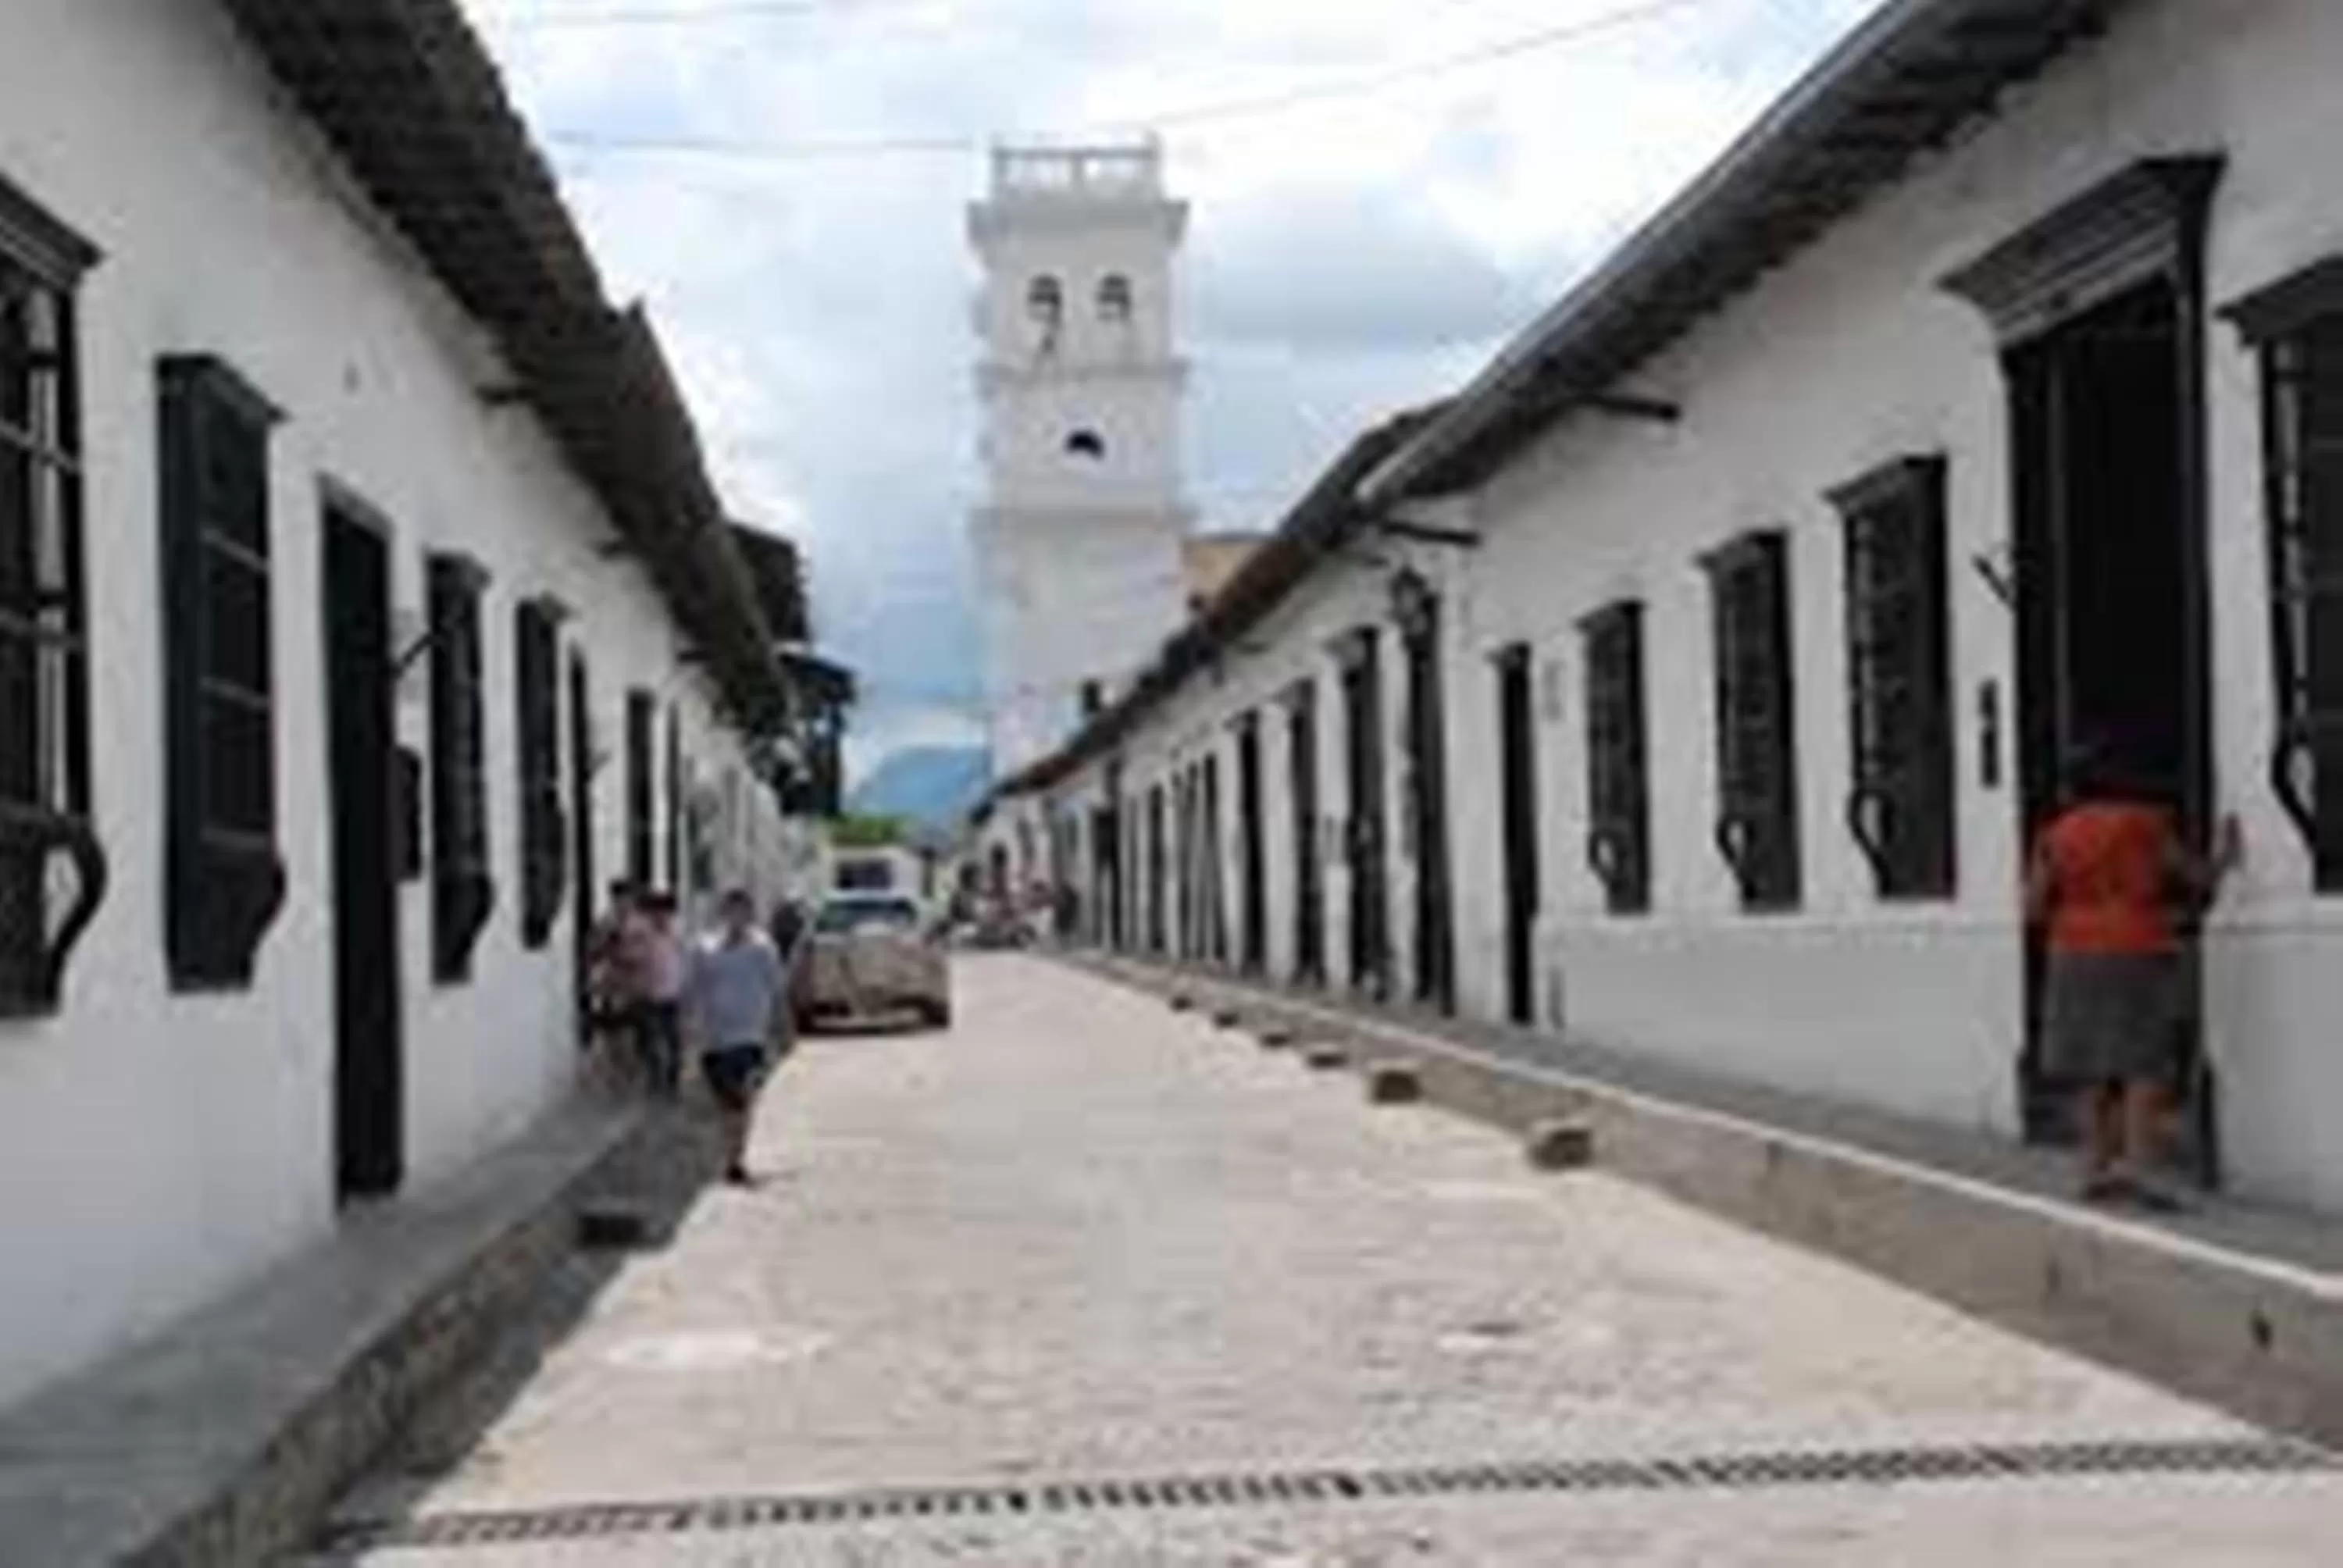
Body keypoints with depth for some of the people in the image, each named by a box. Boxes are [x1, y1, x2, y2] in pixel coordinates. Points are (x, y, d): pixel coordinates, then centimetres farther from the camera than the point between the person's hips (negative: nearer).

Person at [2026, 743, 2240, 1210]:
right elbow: (2198, 878, 1)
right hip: (2138, 954, -4)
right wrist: (2225, 856, 20)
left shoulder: (2056, 836, 4)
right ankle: (2137, 1161, -17)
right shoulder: (2148, 824, -2)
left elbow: (2034, 908, 0)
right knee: (2144, 1065, -5)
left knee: (2092, 1069, 7)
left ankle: (2096, 1166, 5)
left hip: (2076, 957, 4)